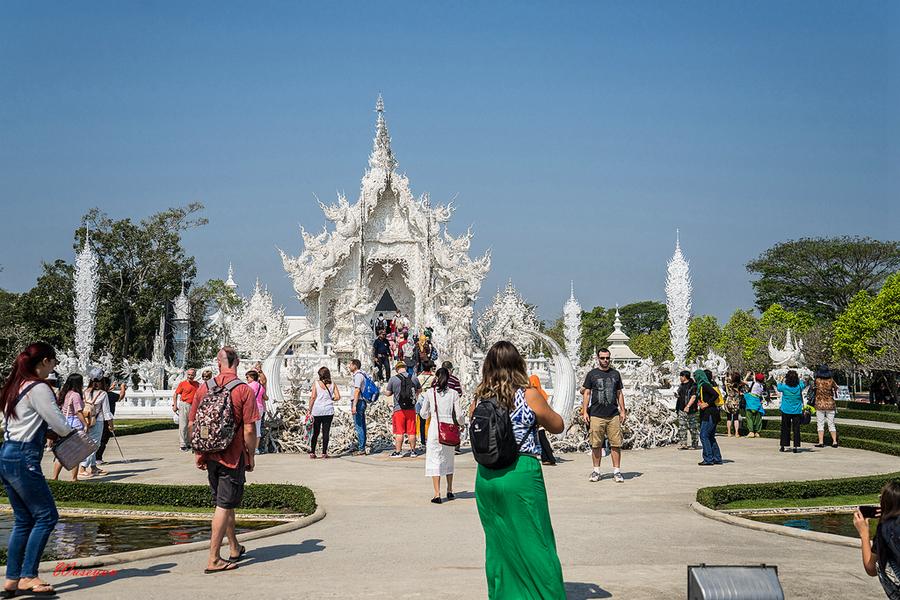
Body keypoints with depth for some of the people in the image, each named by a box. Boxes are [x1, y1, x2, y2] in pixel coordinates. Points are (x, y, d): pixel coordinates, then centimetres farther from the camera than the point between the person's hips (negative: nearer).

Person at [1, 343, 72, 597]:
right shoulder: (38, 388, -12)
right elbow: (61, 426, -11)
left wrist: (46, 432, 14)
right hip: (24, 459, -9)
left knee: (23, 519, 13)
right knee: (46, 516, -2)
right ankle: (28, 577, -3)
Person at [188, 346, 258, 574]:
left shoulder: (205, 388, 1)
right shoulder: (244, 390, -12)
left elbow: (192, 424, 5)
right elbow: (249, 429, -15)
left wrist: (198, 452, 15)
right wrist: (251, 455, -1)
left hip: (210, 455, 5)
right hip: (233, 456, -5)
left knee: (223, 502, 19)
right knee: (224, 506, 1)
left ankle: (235, 548, 34)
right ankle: (214, 559, 1)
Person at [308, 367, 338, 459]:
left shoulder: (316, 384, -2)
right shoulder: (332, 385, 2)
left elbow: (313, 397, -6)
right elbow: (338, 397, -3)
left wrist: (310, 410, -2)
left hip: (317, 410, 0)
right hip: (328, 411, 1)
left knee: (315, 432, 8)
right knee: (326, 432, 5)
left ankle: (312, 452, 8)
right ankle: (324, 453, 5)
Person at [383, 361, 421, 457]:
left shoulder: (393, 379, -8)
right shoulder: (414, 378, 3)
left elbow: (388, 393, 0)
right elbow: (419, 390, 19)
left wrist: (384, 391, 22)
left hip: (399, 409, -3)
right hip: (411, 409, 3)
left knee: (399, 432, 1)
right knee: (411, 431, 9)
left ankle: (398, 452, 2)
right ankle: (412, 451, 15)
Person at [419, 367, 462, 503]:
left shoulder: (430, 392, -4)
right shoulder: (453, 393, -1)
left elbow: (423, 413, 3)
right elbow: (458, 414, -1)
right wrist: (459, 424, 20)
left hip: (435, 427, -2)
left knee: (434, 460, 1)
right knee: (448, 459, 18)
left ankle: (437, 494, -6)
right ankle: (449, 491, 25)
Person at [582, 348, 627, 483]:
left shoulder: (615, 374, 14)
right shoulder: (592, 374, 7)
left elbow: (619, 394, 17)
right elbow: (586, 393, 6)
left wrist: (623, 411, 10)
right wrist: (585, 411, -2)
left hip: (614, 415, 2)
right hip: (596, 415, -2)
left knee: (616, 444, -1)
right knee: (596, 445, 2)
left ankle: (616, 471, 5)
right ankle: (596, 471, 11)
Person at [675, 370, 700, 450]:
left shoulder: (693, 385, -9)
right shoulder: (681, 385, 15)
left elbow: (693, 397, -16)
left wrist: (688, 406, -24)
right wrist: (677, 407, 17)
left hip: (690, 410, -7)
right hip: (681, 409, 8)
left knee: (692, 427, 1)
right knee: (682, 427, 4)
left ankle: (695, 444, 9)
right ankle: (682, 443, 6)